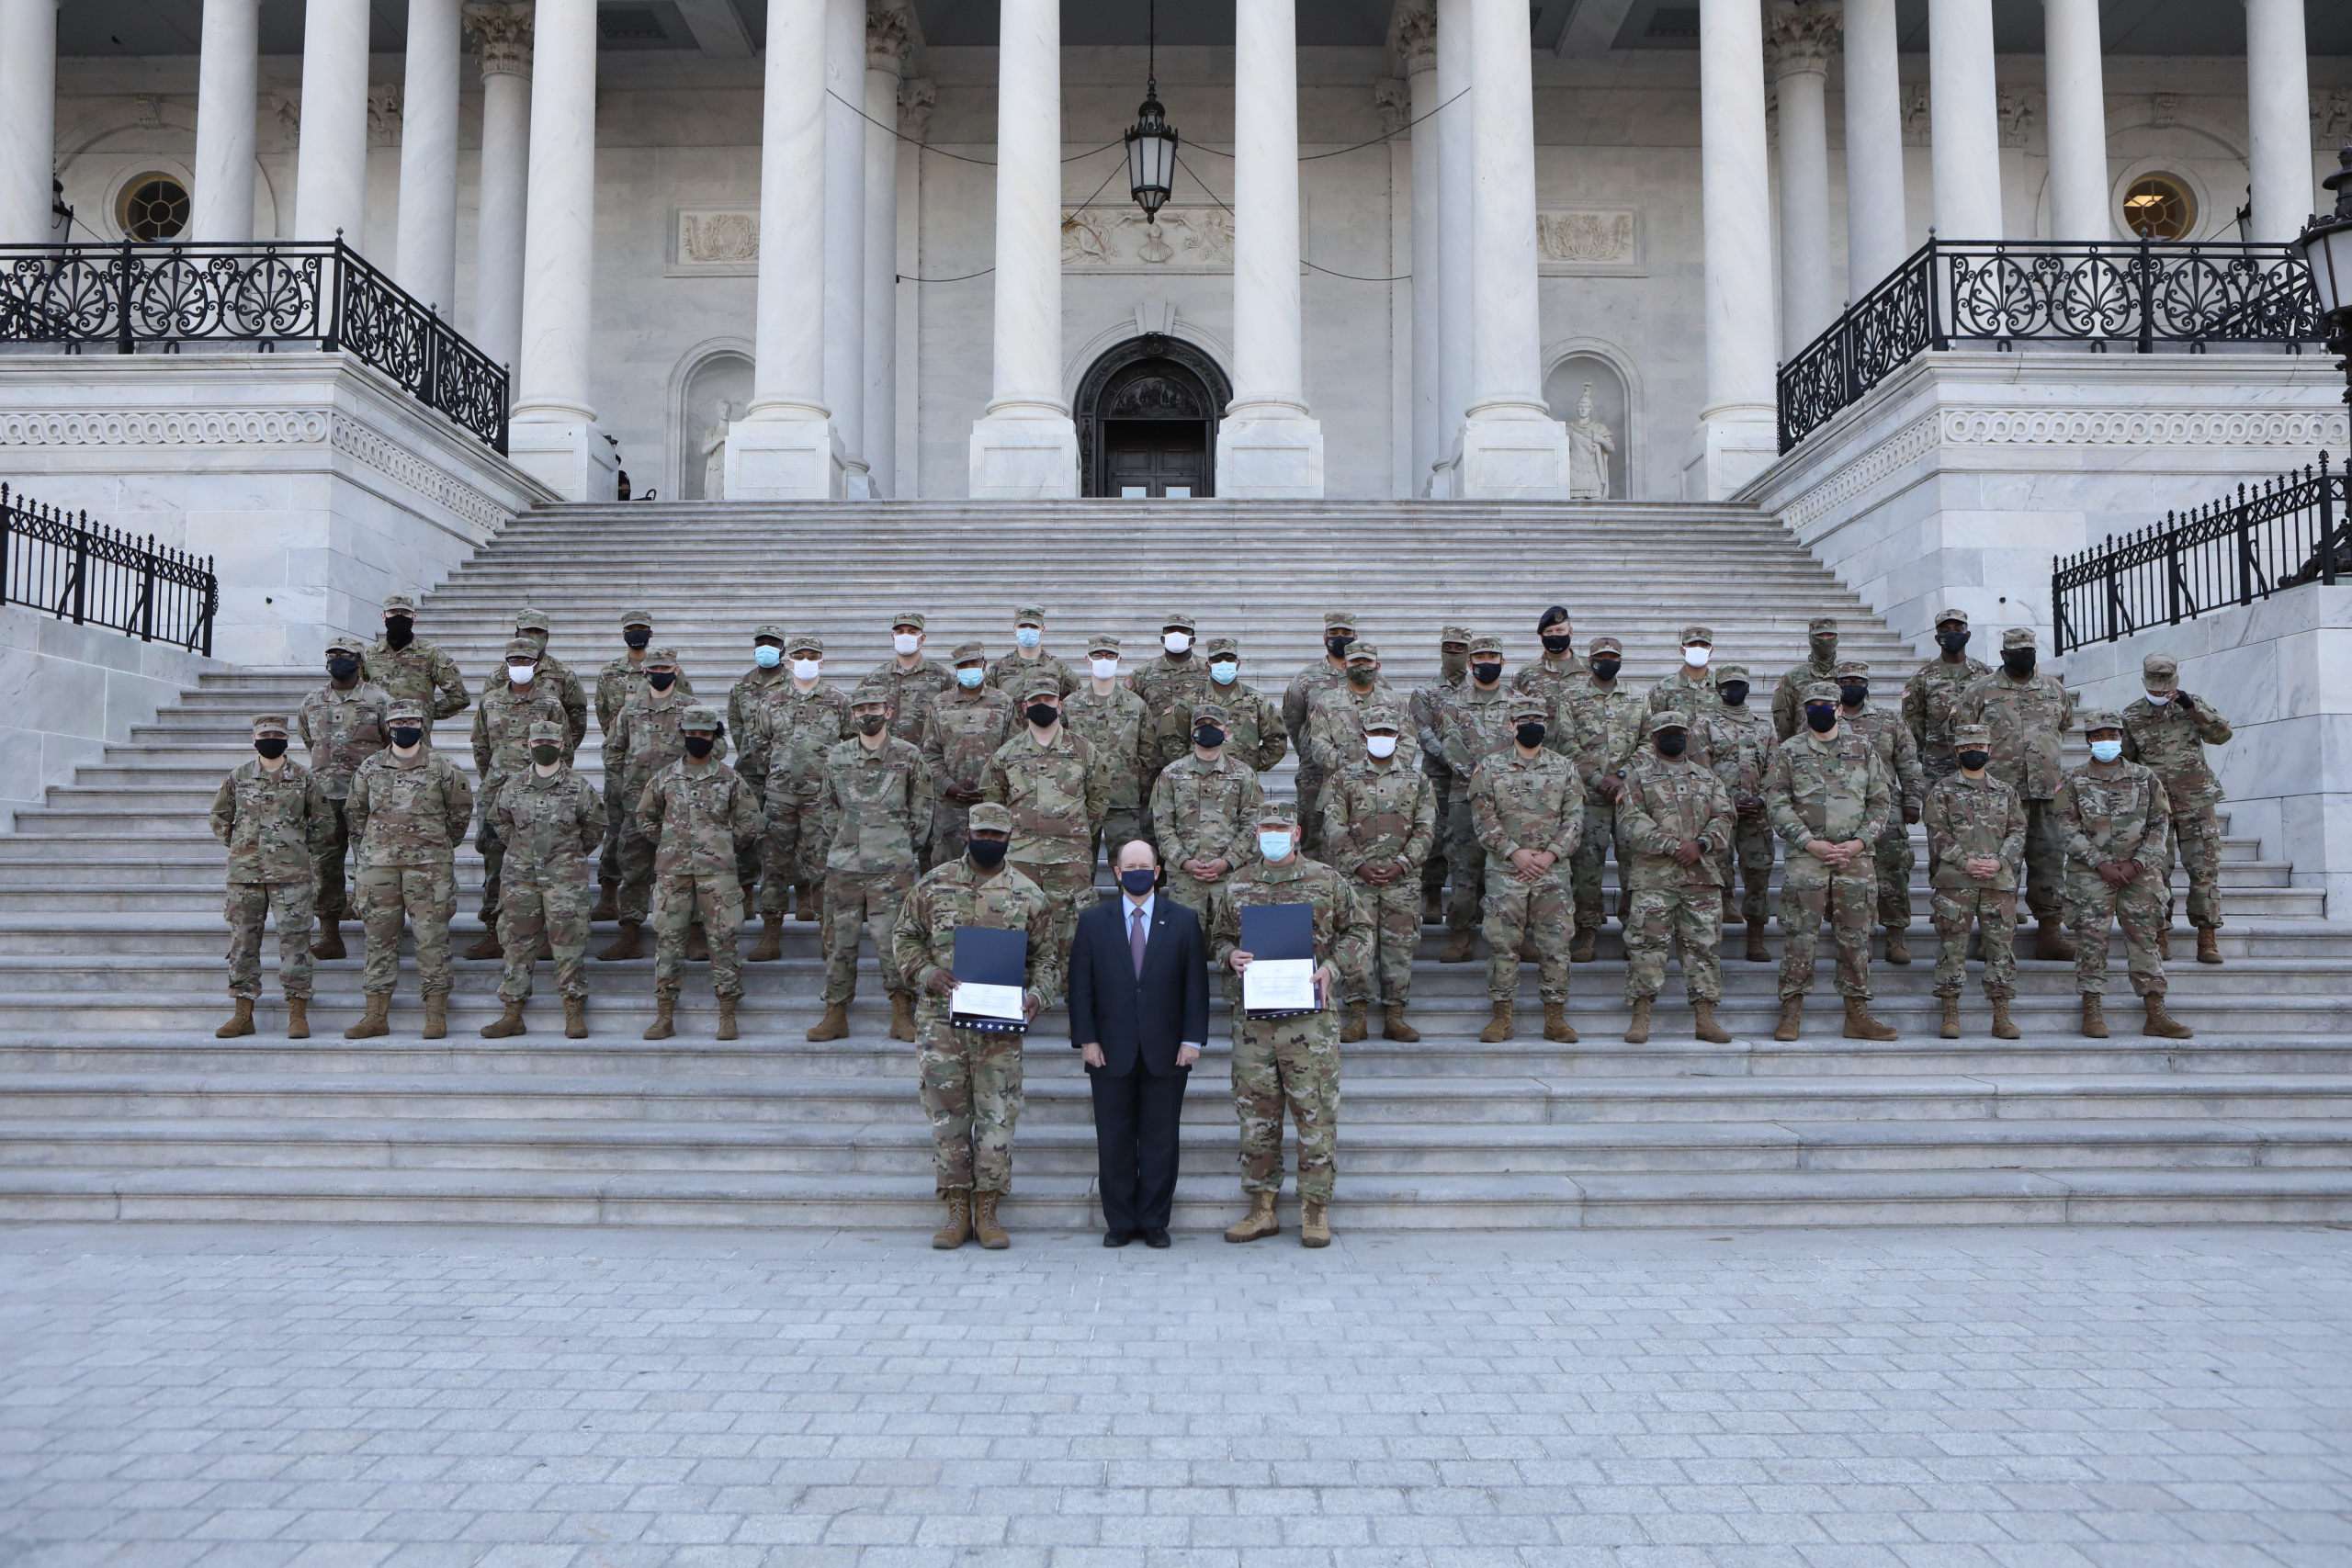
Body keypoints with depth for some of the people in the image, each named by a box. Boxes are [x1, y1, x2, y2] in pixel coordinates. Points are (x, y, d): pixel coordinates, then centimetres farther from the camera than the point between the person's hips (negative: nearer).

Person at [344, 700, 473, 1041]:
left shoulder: (441, 767, 3)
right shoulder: (369, 768, 9)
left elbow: (461, 807, 11)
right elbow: (354, 810, 20)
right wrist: (370, 844, 14)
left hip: (429, 863, -2)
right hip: (378, 864, 3)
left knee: (432, 936, -3)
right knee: (379, 936, 4)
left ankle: (436, 1015, 1)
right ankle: (376, 1015, 9)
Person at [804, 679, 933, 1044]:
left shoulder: (909, 757, 2)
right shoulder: (836, 757, 9)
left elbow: (922, 808, 9)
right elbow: (823, 808, 17)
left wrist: (911, 847, 5)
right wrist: (822, 847, 11)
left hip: (892, 867, -3)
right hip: (843, 866, 3)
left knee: (892, 939, -5)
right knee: (840, 939, 6)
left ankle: (902, 1014, 7)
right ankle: (835, 1014, 15)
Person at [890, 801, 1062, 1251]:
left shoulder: (1029, 895, 5)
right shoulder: (933, 884, 6)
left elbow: (1046, 956, 8)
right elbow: (904, 936, 11)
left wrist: (1037, 995, -11)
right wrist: (926, 973, -7)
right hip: (941, 1018, 1)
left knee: (997, 1113, 0)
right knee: (947, 1112, 4)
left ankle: (987, 1210, 11)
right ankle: (957, 1210, 14)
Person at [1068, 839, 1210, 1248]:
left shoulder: (1183, 921, 6)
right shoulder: (1092, 921, 7)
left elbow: (1196, 984, 3)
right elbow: (1080, 985, 4)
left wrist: (1192, 1039, -4)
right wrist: (1085, 1039, -4)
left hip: (1166, 1052, 0)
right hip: (1111, 1052, 0)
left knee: (1160, 1141, 5)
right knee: (1114, 1142, 4)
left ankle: (1154, 1221, 16)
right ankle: (1119, 1222, 15)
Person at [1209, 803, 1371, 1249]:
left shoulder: (1327, 881, 5)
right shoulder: (1236, 886, 11)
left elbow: (1359, 931, 8)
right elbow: (1217, 937, 18)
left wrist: (1333, 966, -7)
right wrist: (1230, 955, -4)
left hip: (1310, 1016, -2)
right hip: (1252, 1017, 2)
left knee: (1315, 1112, -1)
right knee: (1256, 1112, 6)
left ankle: (1316, 1210, 9)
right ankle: (1261, 1207, 16)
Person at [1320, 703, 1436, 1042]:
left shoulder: (1416, 779, 9)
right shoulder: (1343, 778, 6)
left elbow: (1425, 828, 4)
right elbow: (1335, 828, 0)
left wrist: (1401, 864, -8)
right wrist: (1359, 864, -10)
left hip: (1403, 878, 1)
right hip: (1357, 876, -1)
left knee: (1400, 944, 1)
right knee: (1357, 943, -5)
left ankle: (1394, 1016, 8)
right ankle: (1357, 1015, 2)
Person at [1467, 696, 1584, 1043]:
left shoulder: (1565, 768, 9)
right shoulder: (1489, 768, 4)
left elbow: (1575, 819, 4)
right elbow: (1484, 820, -2)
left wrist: (1550, 855, -10)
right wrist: (1514, 852, -13)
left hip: (1553, 871, 1)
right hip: (1504, 871, -1)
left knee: (1556, 944, 1)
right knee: (1502, 943, 0)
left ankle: (1556, 1017, 10)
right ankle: (1503, 1015, 10)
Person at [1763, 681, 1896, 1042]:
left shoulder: (1863, 750, 11)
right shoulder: (1789, 752, 5)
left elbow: (1881, 800, 9)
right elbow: (1777, 803, -2)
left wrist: (1859, 841, -6)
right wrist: (1810, 843, -12)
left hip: (1856, 858, 2)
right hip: (1805, 859, -2)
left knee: (1855, 937, 5)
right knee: (1800, 936, -3)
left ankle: (1858, 1014, 13)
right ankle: (1791, 1012, 4)